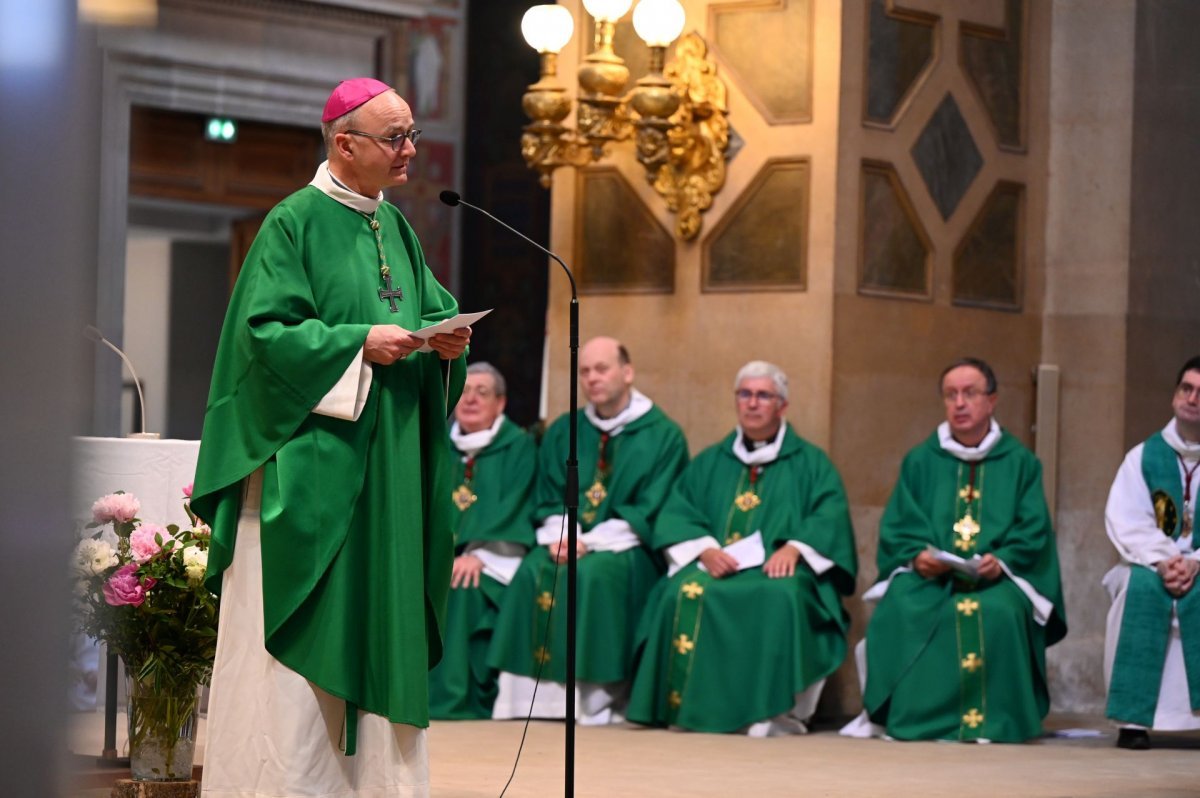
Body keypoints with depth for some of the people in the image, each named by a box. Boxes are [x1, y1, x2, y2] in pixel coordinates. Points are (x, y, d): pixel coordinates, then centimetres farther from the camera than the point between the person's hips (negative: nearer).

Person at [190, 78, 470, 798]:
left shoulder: (396, 226, 14)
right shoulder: (295, 223, -8)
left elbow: (433, 307, 18)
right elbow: (266, 330, -13)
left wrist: (445, 338, -4)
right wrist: (360, 343, -19)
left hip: (386, 459, 7)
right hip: (311, 458, -7)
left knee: (380, 603, 7)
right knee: (298, 629, -6)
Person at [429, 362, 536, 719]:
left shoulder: (518, 446, 3)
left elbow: (513, 509, -8)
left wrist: (477, 554, -22)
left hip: (496, 554, -4)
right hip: (441, 552, 4)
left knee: (462, 588, -34)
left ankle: (462, 697, -33)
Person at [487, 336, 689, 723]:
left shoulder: (663, 436, 0)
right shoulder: (562, 432, 14)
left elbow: (650, 512, -7)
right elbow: (549, 500, 12)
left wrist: (591, 542, -17)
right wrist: (560, 535, -11)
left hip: (627, 549, -4)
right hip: (569, 543, 4)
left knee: (593, 574, -34)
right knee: (534, 572, -27)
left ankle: (595, 705, -31)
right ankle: (536, 702, -28)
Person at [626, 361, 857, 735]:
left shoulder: (810, 463, 16)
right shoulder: (709, 463, 23)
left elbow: (830, 516, 1)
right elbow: (677, 514, 10)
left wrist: (794, 547, -19)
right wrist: (705, 549, -12)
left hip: (779, 570, -2)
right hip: (715, 567, 2)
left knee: (782, 597, -38)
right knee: (685, 594, -33)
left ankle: (775, 711, -35)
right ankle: (688, 704, -30)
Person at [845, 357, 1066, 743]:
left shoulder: (1020, 462, 12)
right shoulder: (920, 461, 16)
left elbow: (1033, 532, 2)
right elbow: (896, 527, 8)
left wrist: (1001, 560, -18)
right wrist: (917, 555, -14)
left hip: (998, 579, -1)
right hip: (928, 577, 1)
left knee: (998, 611, -36)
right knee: (899, 608, -31)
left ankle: (992, 719, -26)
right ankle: (909, 716, -23)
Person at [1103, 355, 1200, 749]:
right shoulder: (1143, 457, 9)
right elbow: (1124, 521, -3)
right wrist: (1162, 561, -21)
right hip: (1149, 564, 1)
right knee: (1141, 588, -33)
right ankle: (1134, 716, -33)